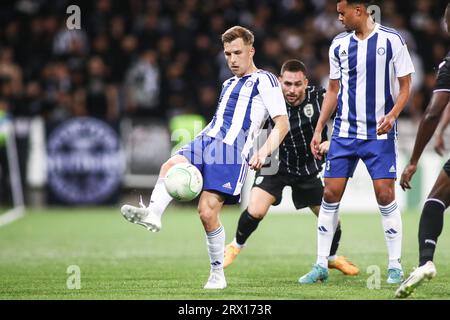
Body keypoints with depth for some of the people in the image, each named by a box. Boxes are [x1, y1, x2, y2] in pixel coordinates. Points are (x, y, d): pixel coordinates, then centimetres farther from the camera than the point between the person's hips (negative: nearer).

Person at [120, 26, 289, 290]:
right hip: (206, 140, 7)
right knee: (172, 165, -25)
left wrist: (265, 151, -18)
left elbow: (282, 123, -3)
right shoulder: (230, 84, 28)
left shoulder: (265, 80, 4)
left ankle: (218, 274, -2)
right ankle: (153, 214, -47)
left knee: (208, 211, -15)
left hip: (231, 150, -7)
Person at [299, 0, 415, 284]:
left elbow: (405, 87, -2)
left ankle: (395, 266, 1)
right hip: (345, 131, 4)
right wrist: (319, 129, 10)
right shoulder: (339, 45, 7)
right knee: (331, 193, -1)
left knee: (385, 194, -9)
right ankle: (321, 265, 7)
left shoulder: (391, 40, -6)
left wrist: (392, 115, -18)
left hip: (380, 133, -4)